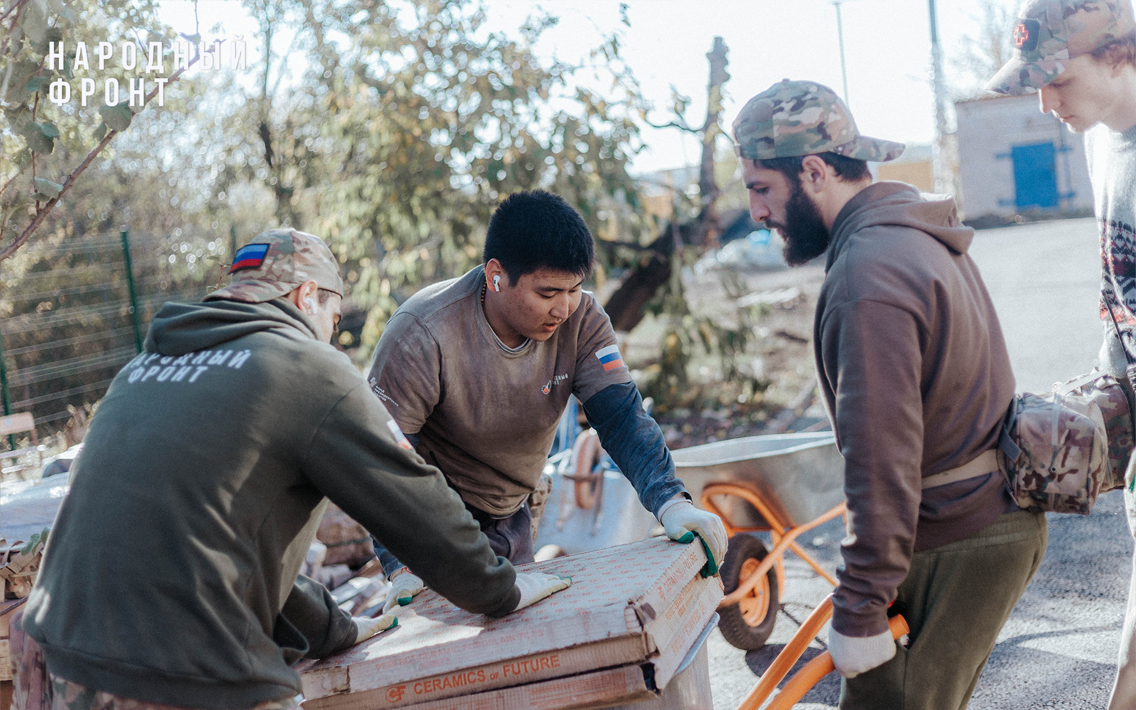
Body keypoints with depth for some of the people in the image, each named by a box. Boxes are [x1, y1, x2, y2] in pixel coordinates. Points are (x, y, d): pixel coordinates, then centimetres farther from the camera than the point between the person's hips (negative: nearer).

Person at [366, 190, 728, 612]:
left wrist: (670, 502, -39)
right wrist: (403, 567, -35)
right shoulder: (422, 336, -30)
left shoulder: (580, 319, -17)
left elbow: (621, 418, -21)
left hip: (510, 516, 5)